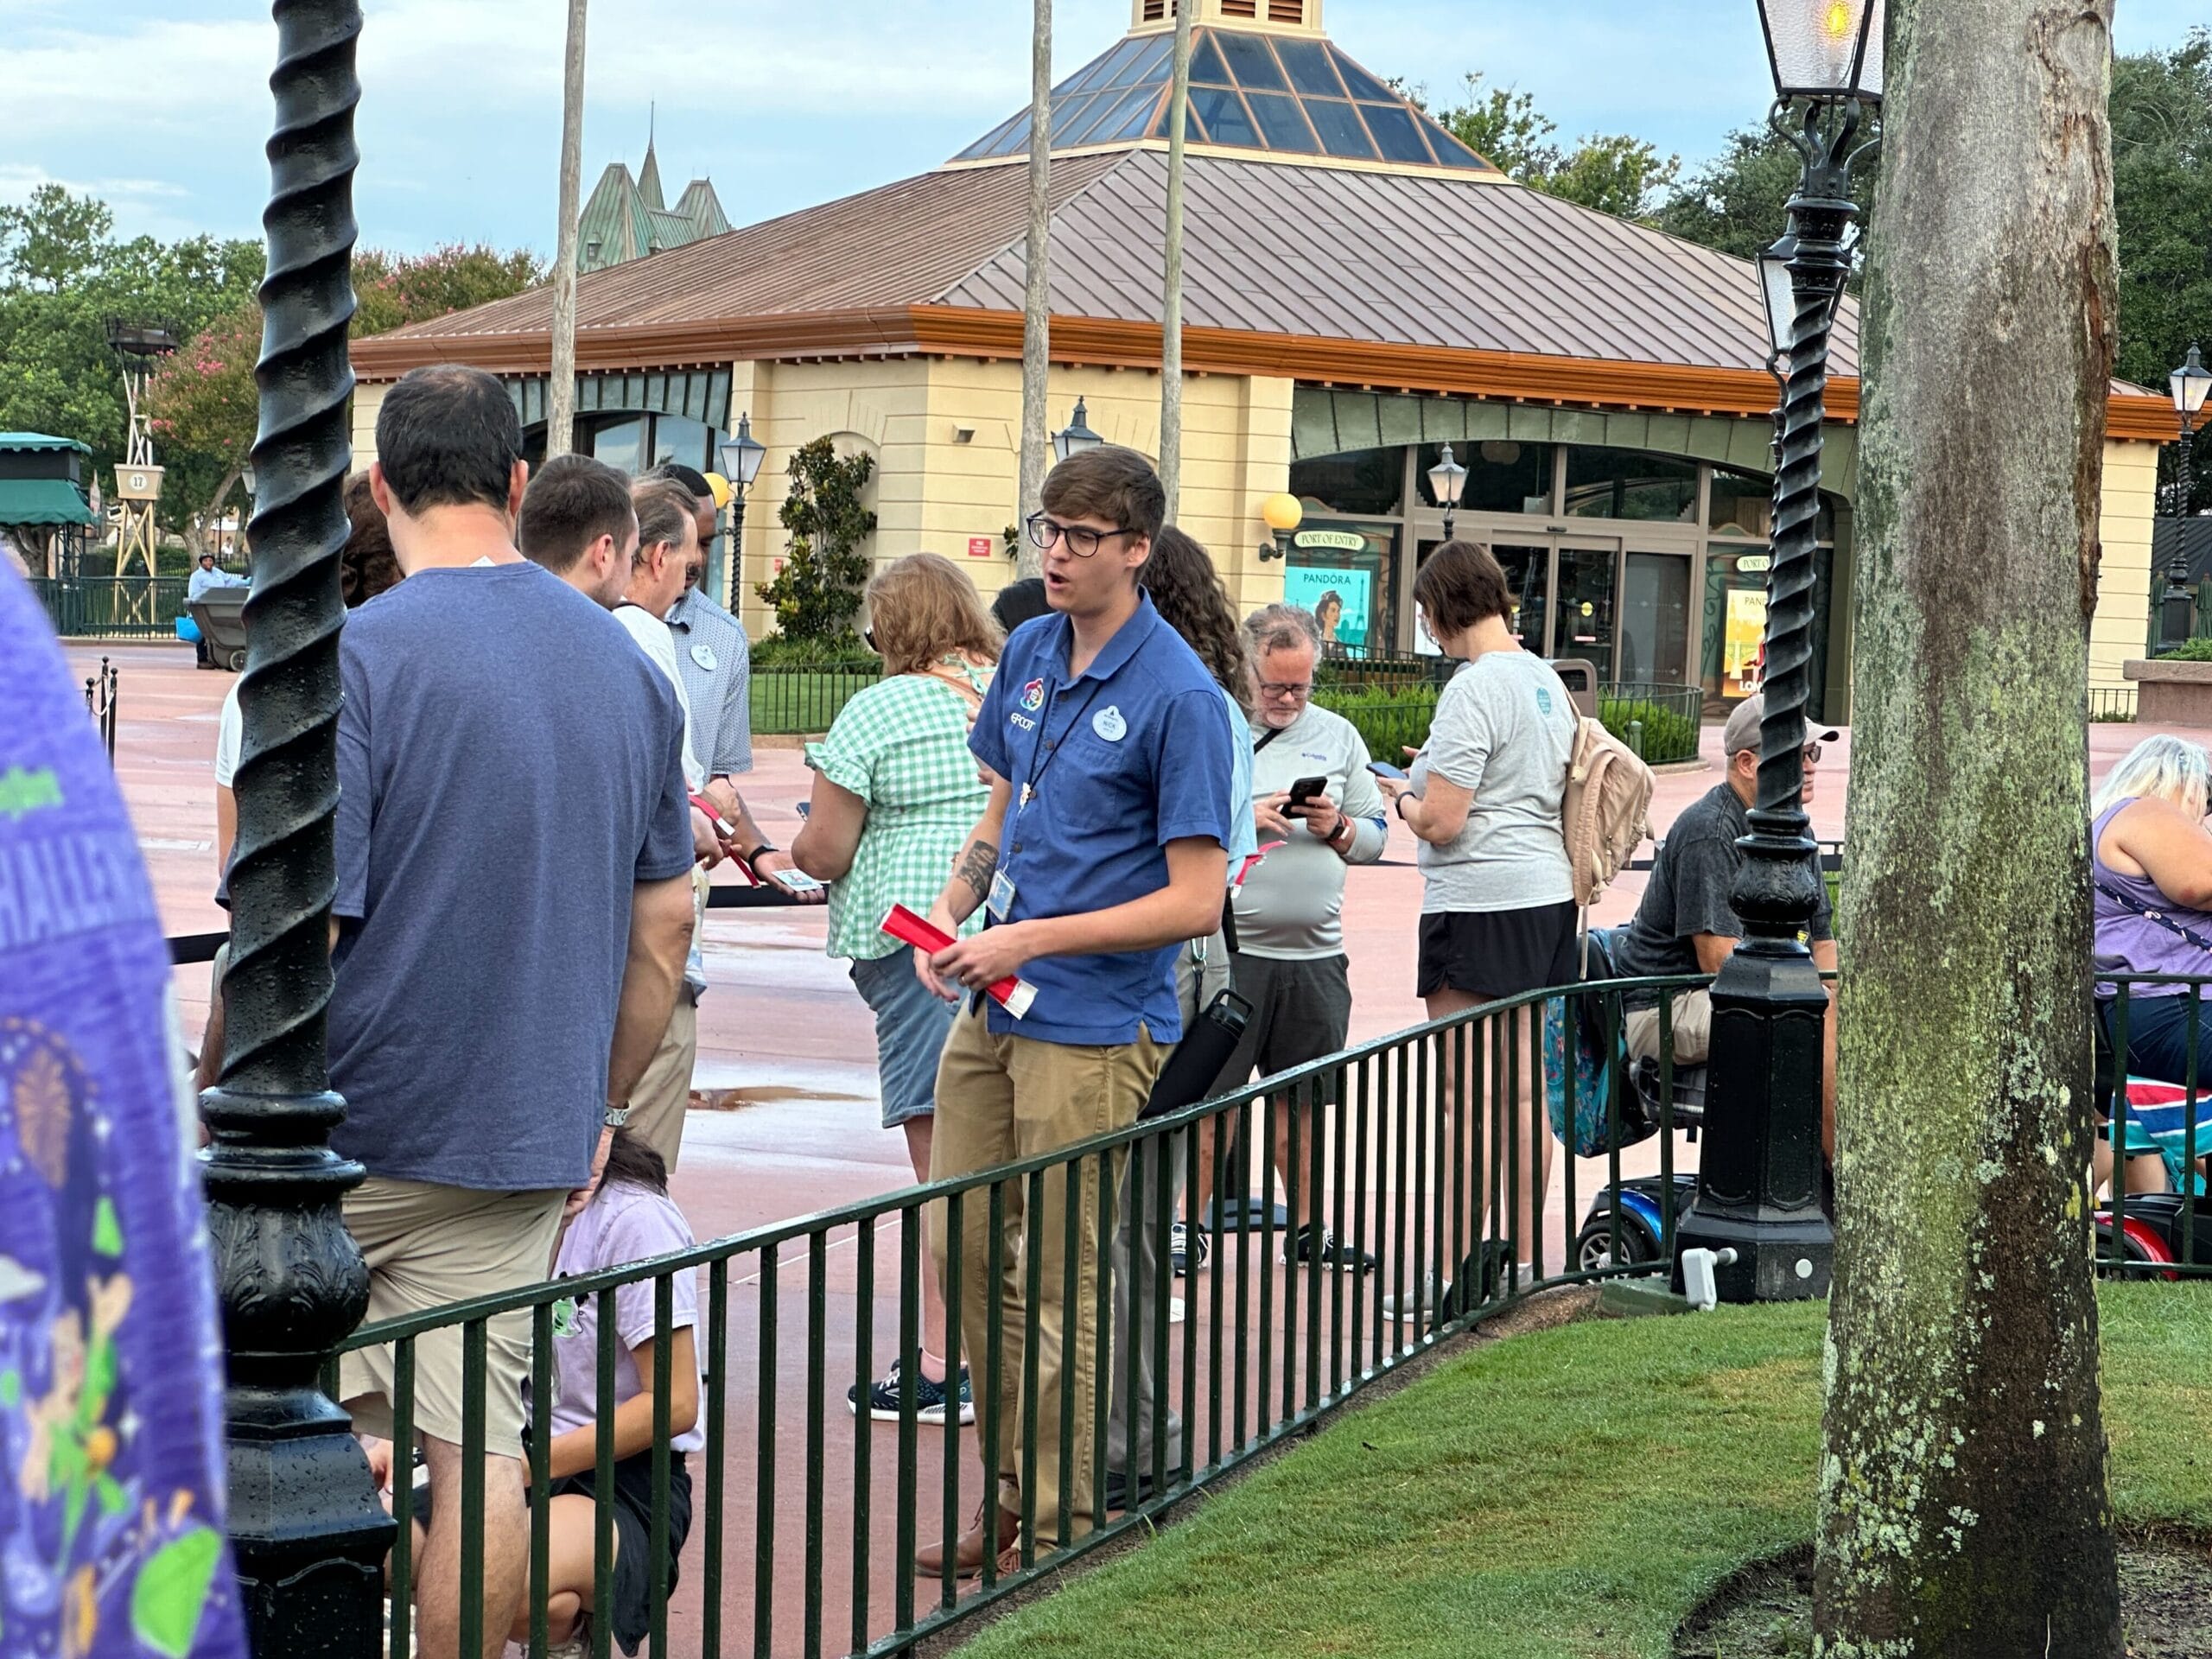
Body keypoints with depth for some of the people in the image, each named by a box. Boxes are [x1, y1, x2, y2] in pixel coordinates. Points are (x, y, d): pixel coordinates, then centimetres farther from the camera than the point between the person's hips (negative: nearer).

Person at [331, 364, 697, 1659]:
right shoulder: (628, 665, 5)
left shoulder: (359, 657, -15)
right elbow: (665, 931, 11)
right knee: (480, 1450, 8)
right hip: (527, 1138, 5)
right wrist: (601, 1110, 21)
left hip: (341, 1131, -5)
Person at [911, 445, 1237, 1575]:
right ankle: (1010, 1490, 26)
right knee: (961, 1251, 12)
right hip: (991, 1011, 8)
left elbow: (1196, 899, -16)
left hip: (1094, 1029, -8)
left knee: (1059, 1286, -1)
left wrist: (1034, 938, -18)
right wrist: (953, 912, 2)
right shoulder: (1029, 652, 8)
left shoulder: (1178, 698, -14)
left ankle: (1060, 1528, 11)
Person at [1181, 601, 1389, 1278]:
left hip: (1316, 953, 4)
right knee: (1208, 1096, -1)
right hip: (1226, 949, -4)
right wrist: (1242, 818, -17)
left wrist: (1338, 829, -7)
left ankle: (1307, 1225, 21)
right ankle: (1186, 1226, 7)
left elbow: (1376, 834, 14)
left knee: (1304, 1096, 11)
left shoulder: (1337, 735, 14)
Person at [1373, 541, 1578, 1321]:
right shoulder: (1546, 680, 11)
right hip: (1549, 895, 9)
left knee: (1468, 1096, -5)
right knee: (1526, 1092, 11)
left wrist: (1403, 797, 2)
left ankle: (1455, 1270, -3)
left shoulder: (1473, 689, -16)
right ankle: (1522, 1258, 15)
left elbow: (1441, 822, -18)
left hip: (1479, 905, -9)